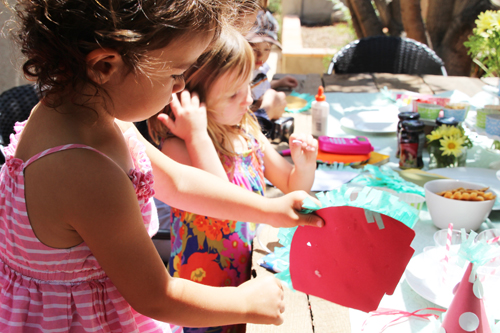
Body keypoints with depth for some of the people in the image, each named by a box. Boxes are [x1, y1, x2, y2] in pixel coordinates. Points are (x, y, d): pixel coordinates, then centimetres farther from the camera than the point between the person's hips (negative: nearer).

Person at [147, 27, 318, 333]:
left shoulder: (249, 133, -1)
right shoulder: (176, 146, -21)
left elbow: (294, 187, 10)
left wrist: (305, 164, -11)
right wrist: (197, 135, -33)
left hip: (253, 273, 6)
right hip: (205, 286, -5)